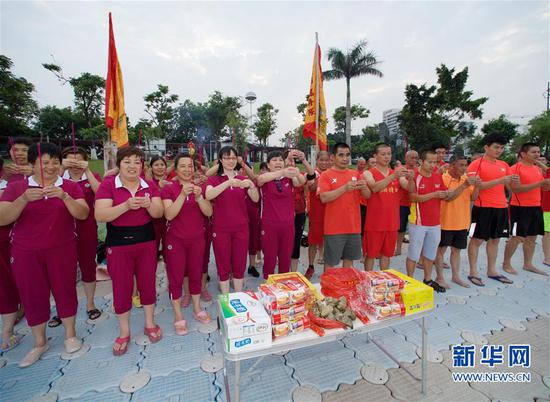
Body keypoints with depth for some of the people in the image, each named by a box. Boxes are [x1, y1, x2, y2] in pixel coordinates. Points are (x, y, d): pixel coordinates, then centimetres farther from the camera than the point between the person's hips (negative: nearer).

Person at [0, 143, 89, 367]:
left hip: (62, 250, -1)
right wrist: (24, 199, -23)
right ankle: (39, 343, 30)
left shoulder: (70, 187, -1)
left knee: (65, 290, 6)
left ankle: (70, 335, 27)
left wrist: (64, 196, -27)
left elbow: (83, 214, -13)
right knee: (32, 296, 10)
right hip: (25, 253, 1)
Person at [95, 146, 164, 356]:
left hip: (146, 242, 2)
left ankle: (149, 324, 32)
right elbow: (99, 215, -15)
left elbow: (159, 213, -2)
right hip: (118, 244, -2)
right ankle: (124, 333, 29)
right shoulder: (108, 184, -6)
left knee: (148, 283, 11)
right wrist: (126, 206, -29)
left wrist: (149, 204, -23)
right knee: (121, 288, 8)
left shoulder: (150, 185, 1)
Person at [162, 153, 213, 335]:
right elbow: (169, 215, -19)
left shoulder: (200, 188, 2)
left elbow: (209, 212, -7)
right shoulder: (168, 189, -7)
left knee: (196, 274, 13)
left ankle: (197, 308, 32)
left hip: (197, 239, 3)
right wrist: (183, 194, -29)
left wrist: (199, 197, -24)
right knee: (176, 276, 6)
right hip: (176, 240, -2)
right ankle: (178, 315, 24)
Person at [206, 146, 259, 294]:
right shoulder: (214, 179, 0)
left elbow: (256, 199, -4)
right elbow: (208, 195, -22)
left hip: (241, 228, 2)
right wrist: (228, 182, -32)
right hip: (221, 229, -2)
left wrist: (251, 185, -23)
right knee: (223, 266, 8)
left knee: (240, 265, 10)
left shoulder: (242, 179, 7)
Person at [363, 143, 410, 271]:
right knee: (371, 254, 6)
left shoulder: (397, 173, 8)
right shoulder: (368, 173, -6)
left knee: (386, 253, 17)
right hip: (374, 222, -4)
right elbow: (374, 187, -26)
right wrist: (393, 176, -36)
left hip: (392, 222, 5)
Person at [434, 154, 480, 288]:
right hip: (446, 222, -6)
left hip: (462, 222, 6)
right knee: (441, 249, 4)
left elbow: (473, 198, 4)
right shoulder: (443, 178, -13)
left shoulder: (466, 178, 7)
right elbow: (448, 197, -23)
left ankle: (455, 276, 29)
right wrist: (464, 185, -27)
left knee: (456, 250, 16)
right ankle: (439, 277, 14)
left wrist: (477, 186, -13)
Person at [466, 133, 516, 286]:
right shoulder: (476, 164, -7)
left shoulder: (504, 165, 13)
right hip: (483, 208, -6)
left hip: (501, 208, 7)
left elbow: (511, 188, 16)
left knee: (495, 239, 13)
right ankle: (473, 272, 10)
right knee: (477, 239, 0)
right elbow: (476, 186, -16)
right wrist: (499, 181, -23)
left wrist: (514, 182, -5)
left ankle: (492, 270, 26)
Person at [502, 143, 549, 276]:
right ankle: (506, 264, 8)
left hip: (536, 207, 8)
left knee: (532, 237, 12)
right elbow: (516, 189, -19)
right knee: (517, 237, -4)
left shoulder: (538, 169, 14)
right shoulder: (515, 168, -11)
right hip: (520, 208, -8)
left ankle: (528, 264, 22)